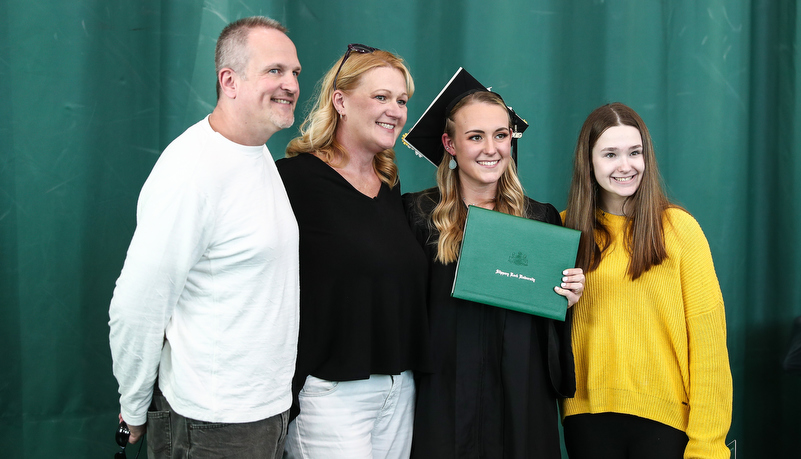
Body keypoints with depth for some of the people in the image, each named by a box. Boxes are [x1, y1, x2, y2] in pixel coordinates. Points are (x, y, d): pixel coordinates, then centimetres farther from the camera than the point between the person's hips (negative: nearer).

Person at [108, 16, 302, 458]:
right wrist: (135, 411, -8)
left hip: (266, 405, 9)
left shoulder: (259, 153, 8)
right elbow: (135, 310, -21)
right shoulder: (191, 173, -22)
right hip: (212, 424, -8)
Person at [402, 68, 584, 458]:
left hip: (521, 400, 3)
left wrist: (568, 297, -5)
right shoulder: (418, 214, -3)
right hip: (444, 404, -2)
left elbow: (551, 322, 14)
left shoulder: (541, 219, 6)